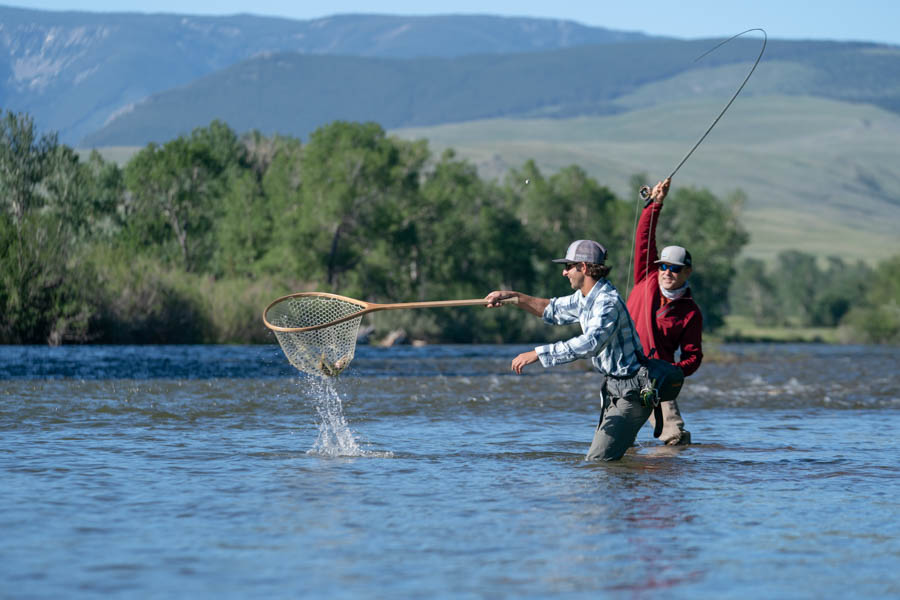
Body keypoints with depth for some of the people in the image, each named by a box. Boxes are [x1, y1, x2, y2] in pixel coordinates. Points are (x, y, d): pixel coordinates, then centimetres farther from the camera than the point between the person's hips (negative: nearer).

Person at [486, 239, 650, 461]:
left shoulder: (608, 303, -24)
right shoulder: (585, 298, 8)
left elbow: (589, 343, -38)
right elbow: (554, 310, 25)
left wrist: (537, 354, -39)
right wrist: (513, 297, 14)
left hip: (631, 392, -10)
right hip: (613, 388, 10)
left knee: (598, 459, -16)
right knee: (599, 456, 15)